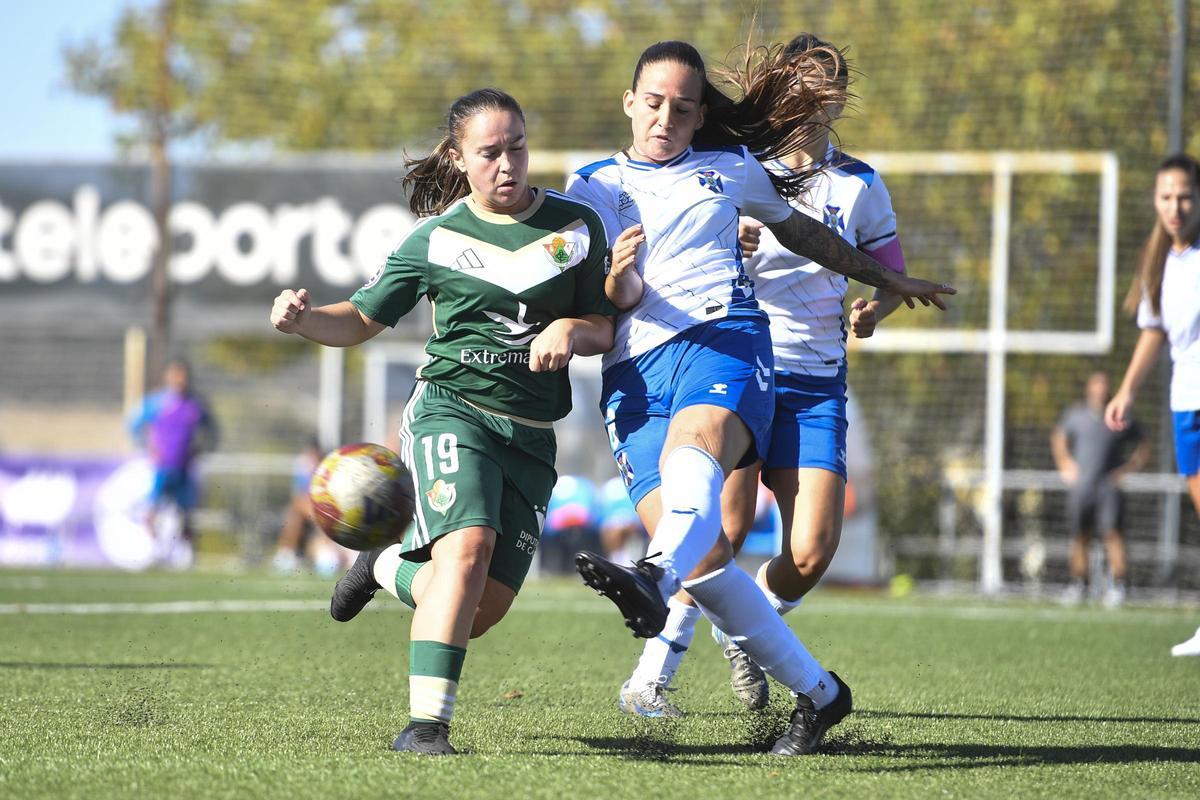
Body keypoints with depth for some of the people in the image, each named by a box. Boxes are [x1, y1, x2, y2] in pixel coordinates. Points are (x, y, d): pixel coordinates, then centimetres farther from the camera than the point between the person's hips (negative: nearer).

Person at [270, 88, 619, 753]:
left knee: (485, 610, -3)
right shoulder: (437, 239, 2)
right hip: (452, 408, -3)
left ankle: (390, 567, 29)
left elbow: (604, 329, 12)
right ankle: (426, 724, -29)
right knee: (468, 545, -29)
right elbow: (360, 320, 7)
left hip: (531, 437, 3)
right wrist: (302, 320, -15)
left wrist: (571, 330, -12)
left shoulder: (576, 225, 7)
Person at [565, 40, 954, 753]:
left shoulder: (730, 169, 21)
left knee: (691, 453, -37)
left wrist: (890, 281, 47)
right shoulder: (591, 187, 17)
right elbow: (605, 300, 6)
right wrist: (618, 283, -18)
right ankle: (817, 693, -2)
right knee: (703, 556, -15)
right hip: (634, 371, 1)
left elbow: (803, 232, 38)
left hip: (723, 339, -1)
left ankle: (655, 584, -69)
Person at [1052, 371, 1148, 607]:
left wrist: (1127, 469, 3)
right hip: (1080, 486, 2)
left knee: (1111, 532, -16)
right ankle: (1078, 585, 16)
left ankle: (1117, 584, -17)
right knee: (1079, 536, 5)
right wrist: (1065, 464, 14)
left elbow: (1143, 447, 13)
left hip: (1109, 484, -2)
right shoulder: (1075, 414, 7)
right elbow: (1058, 438, 25)